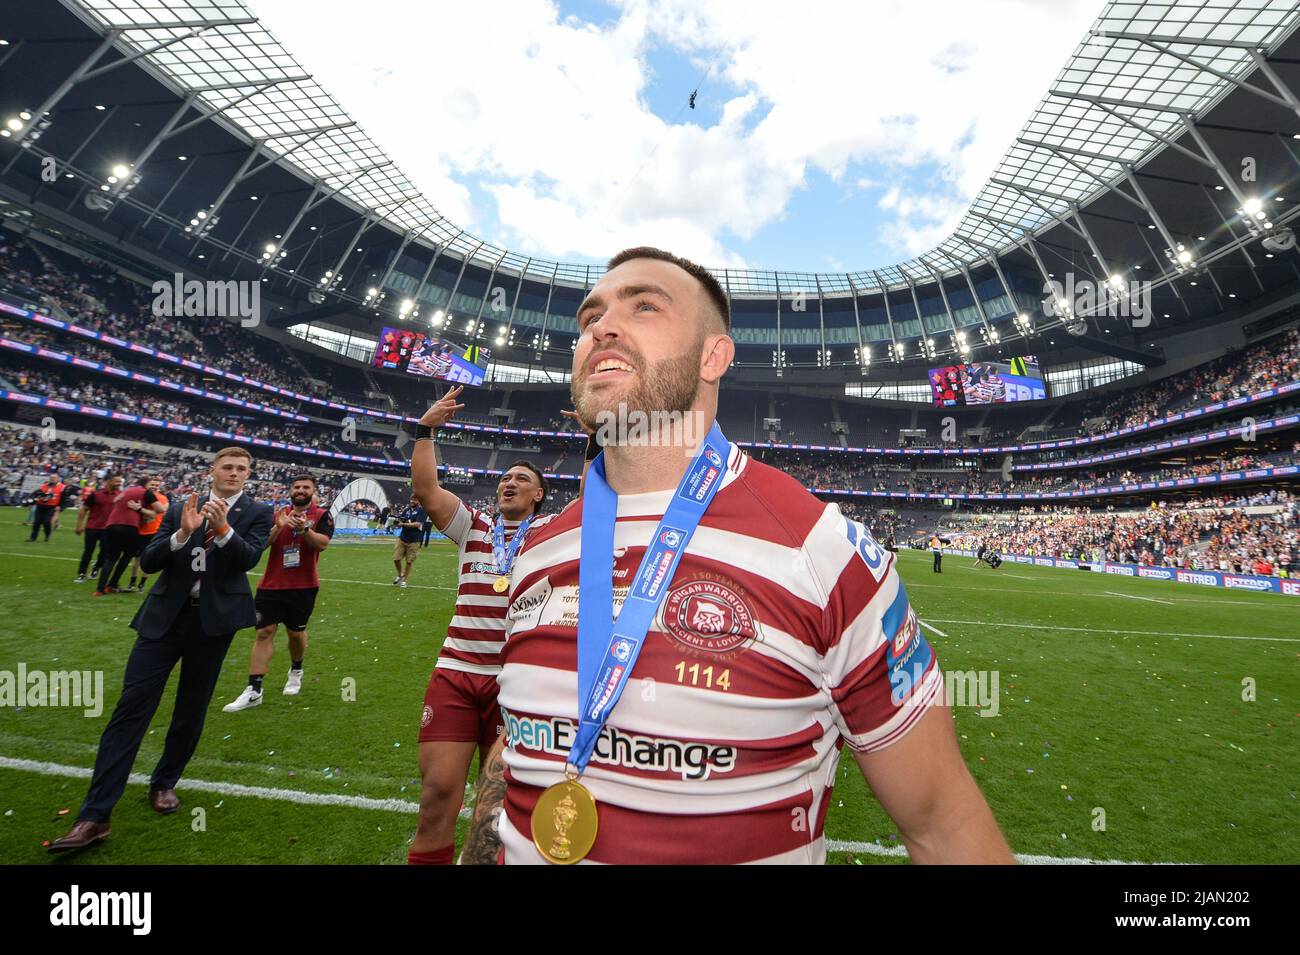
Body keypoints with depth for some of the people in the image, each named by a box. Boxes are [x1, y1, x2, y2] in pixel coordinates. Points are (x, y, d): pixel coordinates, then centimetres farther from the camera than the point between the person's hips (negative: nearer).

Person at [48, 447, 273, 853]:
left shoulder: (257, 512, -1)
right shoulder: (180, 508, 5)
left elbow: (249, 558, -15)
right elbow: (148, 561, -1)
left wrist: (222, 527, -29)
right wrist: (183, 532, -18)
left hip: (214, 619, -1)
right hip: (165, 617, 1)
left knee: (191, 710, 12)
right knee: (131, 707, -2)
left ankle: (163, 784, 34)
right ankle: (95, 815, 6)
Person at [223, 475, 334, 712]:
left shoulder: (322, 515, 0)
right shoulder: (278, 514, 9)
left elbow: (322, 544, -14)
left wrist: (303, 529, -29)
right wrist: (278, 527, -19)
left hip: (303, 586, -2)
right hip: (271, 585, 2)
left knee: (296, 632, 10)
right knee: (264, 632, -2)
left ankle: (296, 672, 35)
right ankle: (253, 691, 0)